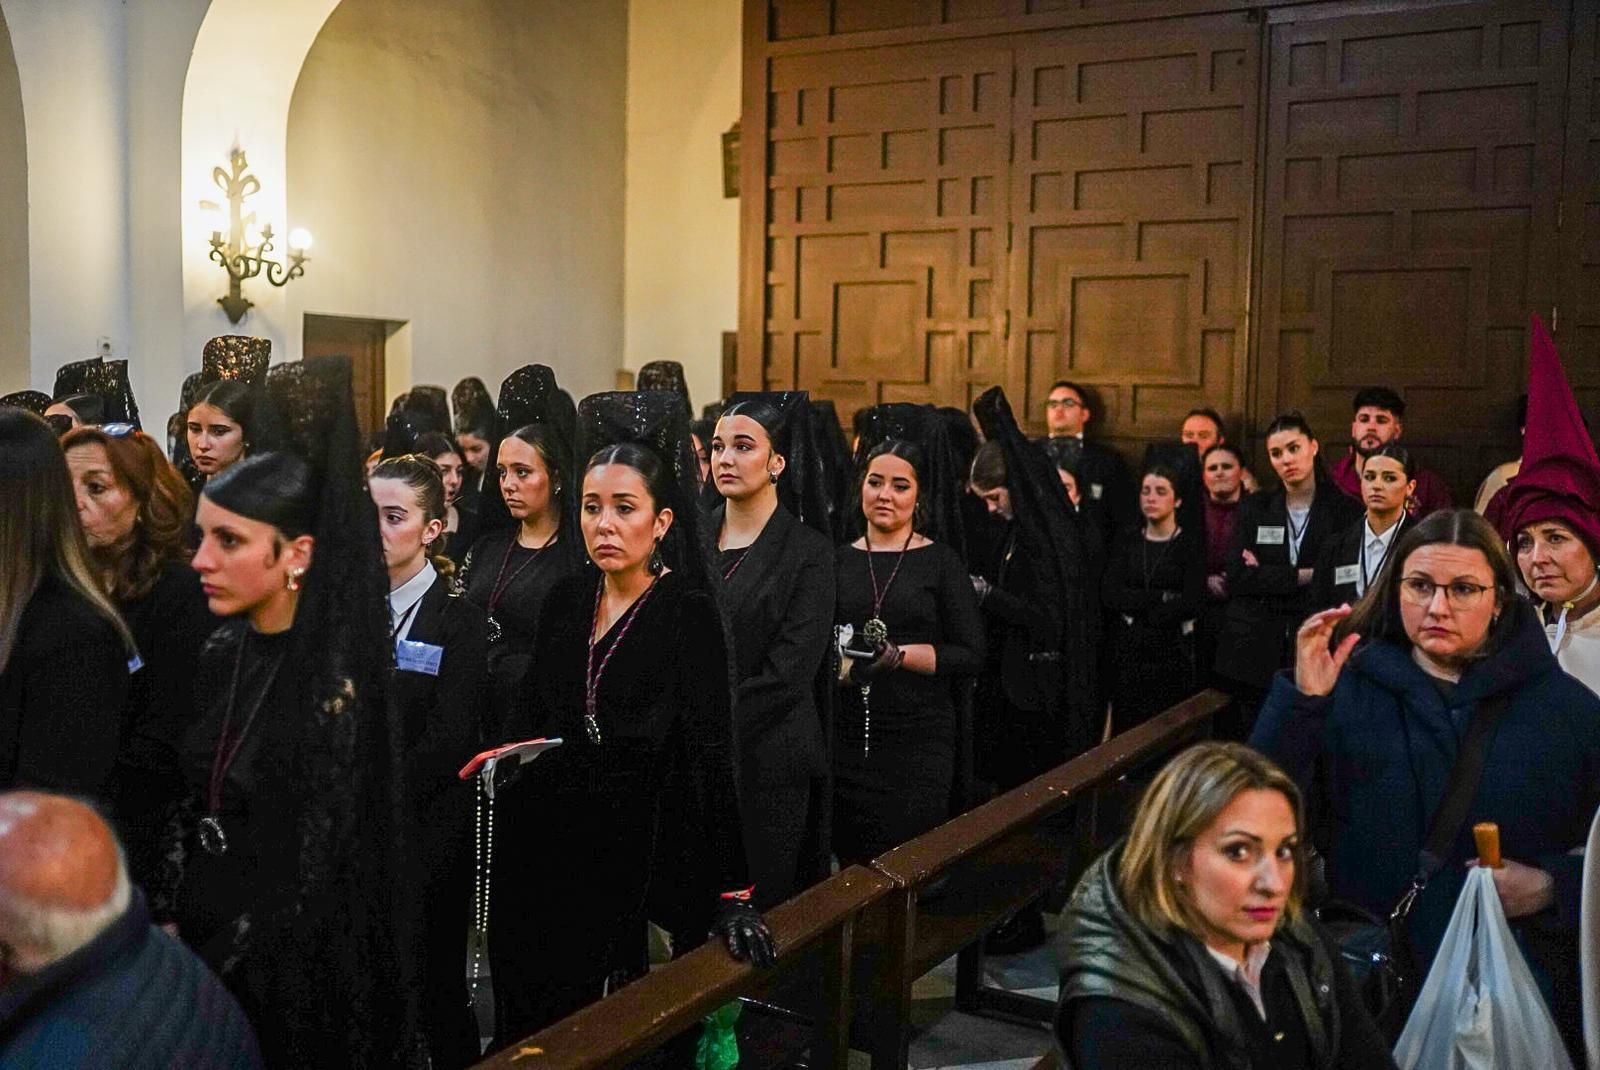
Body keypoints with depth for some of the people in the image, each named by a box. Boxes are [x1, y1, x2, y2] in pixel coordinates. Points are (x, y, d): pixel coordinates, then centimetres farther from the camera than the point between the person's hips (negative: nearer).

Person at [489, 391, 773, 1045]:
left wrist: (732, 894, -20)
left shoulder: (689, 613, -12)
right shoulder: (566, 600, 4)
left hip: (640, 861, -5)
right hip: (546, 848, 5)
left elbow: (709, 756, -17)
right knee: (531, 1027, 14)